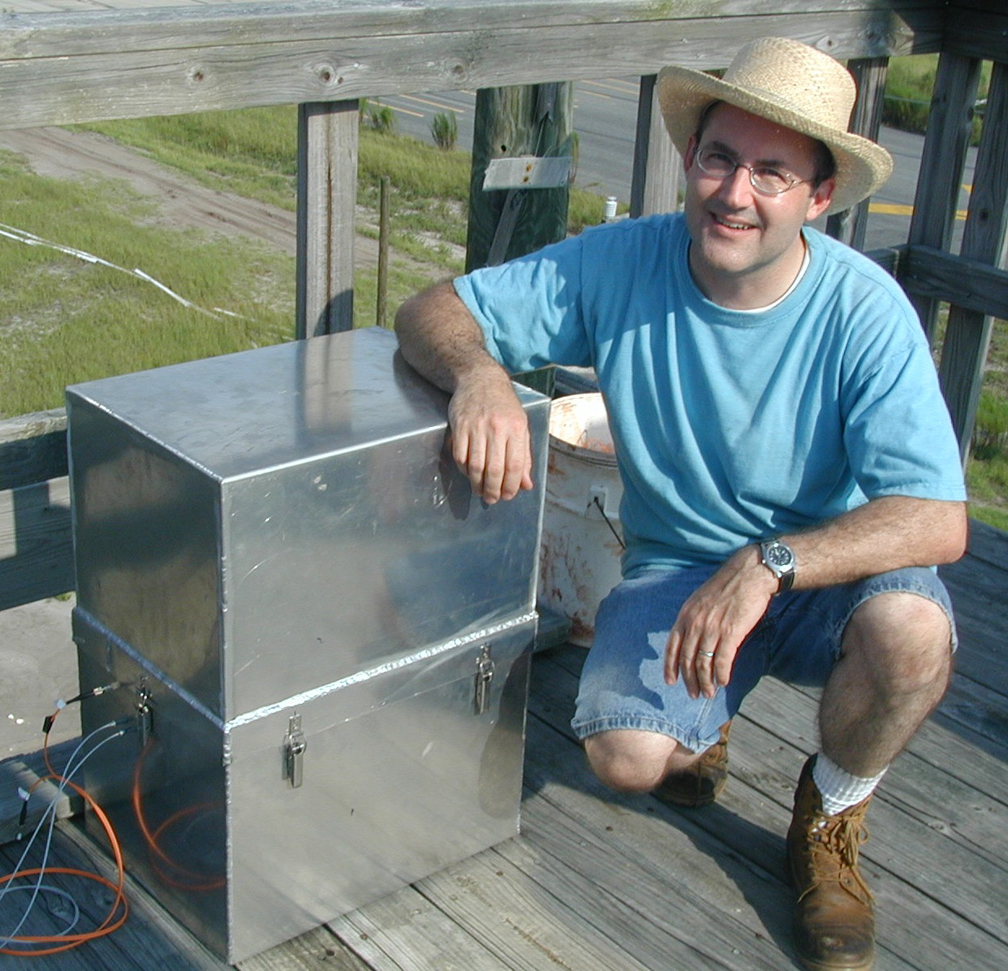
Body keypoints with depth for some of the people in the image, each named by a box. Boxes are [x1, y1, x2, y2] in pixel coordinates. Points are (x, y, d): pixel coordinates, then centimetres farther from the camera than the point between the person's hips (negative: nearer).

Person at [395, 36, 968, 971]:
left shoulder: (865, 311, -19)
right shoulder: (621, 265, -13)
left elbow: (939, 519, -26)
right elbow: (430, 309, -10)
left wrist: (767, 564, -40)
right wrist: (479, 373, -34)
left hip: (827, 574, 0)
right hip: (676, 566, 1)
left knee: (909, 632, -34)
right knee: (624, 752, -26)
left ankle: (829, 819, 1)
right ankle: (699, 730, 16)